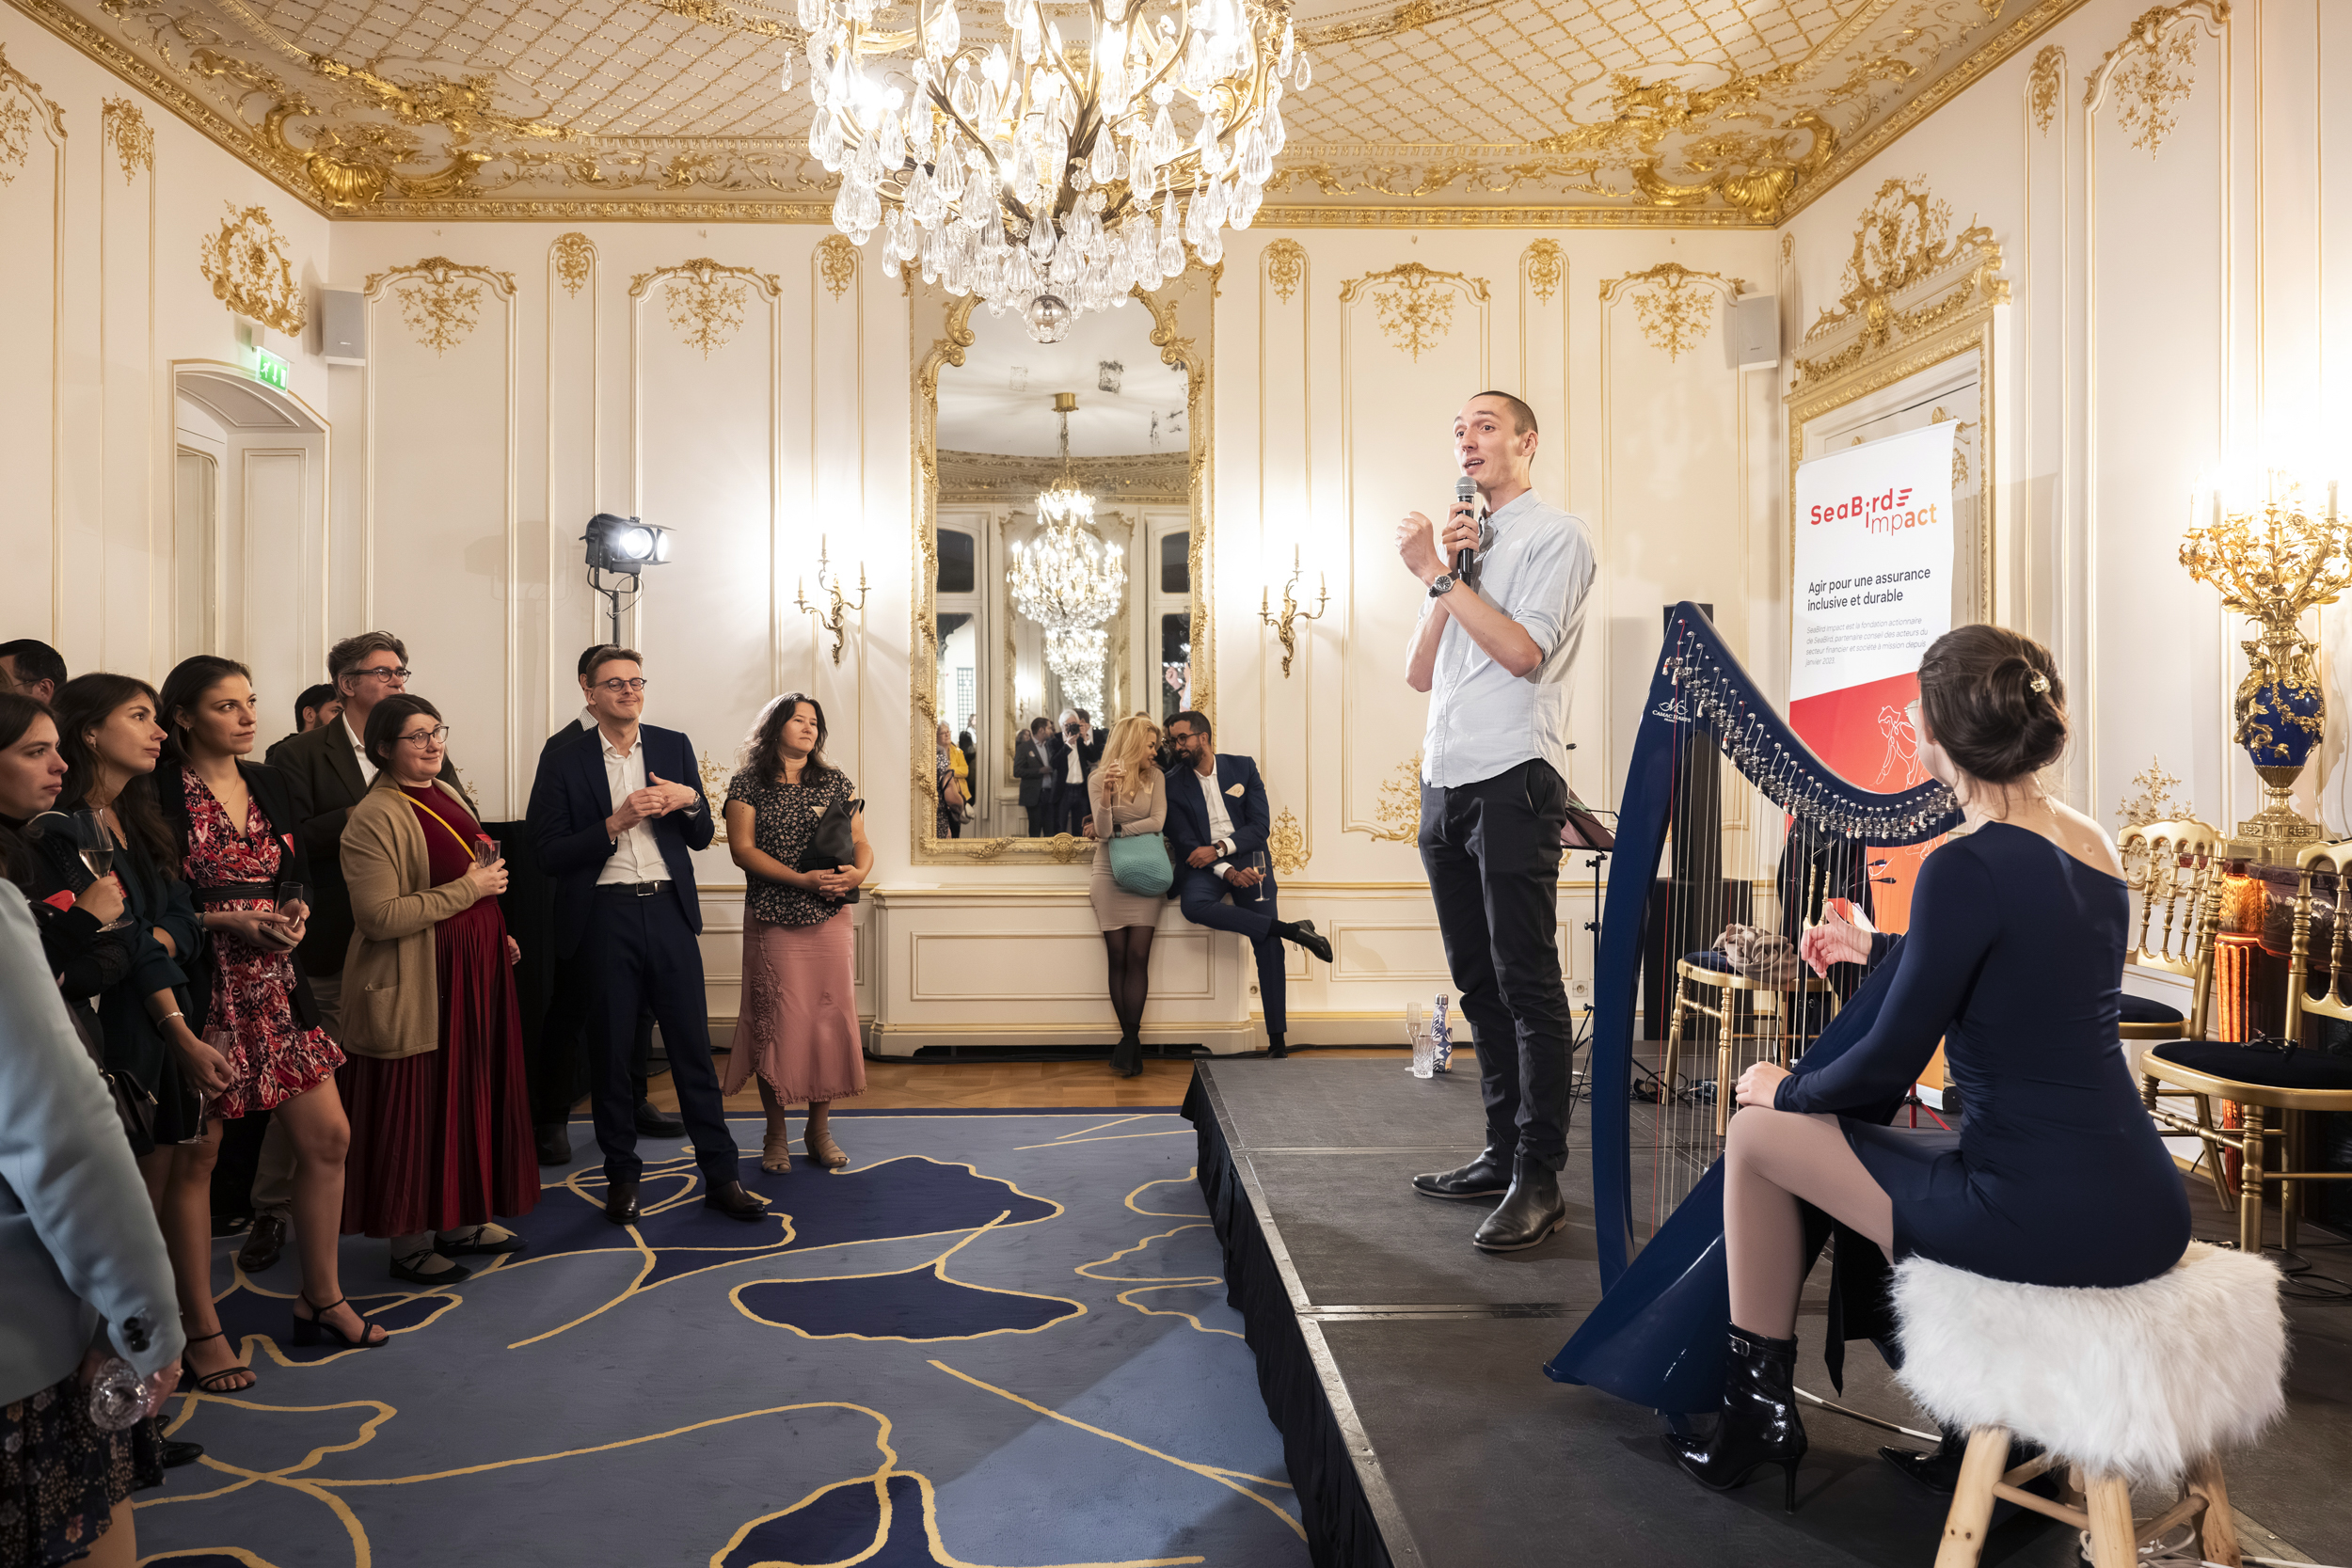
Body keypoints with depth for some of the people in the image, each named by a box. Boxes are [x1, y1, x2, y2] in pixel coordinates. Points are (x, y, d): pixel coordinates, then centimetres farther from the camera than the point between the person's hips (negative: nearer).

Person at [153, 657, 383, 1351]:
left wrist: (294, 911, -3)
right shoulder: (161, 793, -8)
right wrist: (227, 922, -18)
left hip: (274, 987, 6)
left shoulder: (267, 783, 11)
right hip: (204, 992, -6)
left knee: (328, 1137, 5)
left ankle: (321, 1297, 20)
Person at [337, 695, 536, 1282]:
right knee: (418, 1106, 2)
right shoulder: (375, 818, -15)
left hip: (477, 970, 8)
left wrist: (498, 936, 13)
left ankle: (462, 1220, 28)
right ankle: (409, 1242, 16)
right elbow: (378, 916, -23)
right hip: (419, 985, -8)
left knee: (473, 1095, 14)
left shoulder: (449, 794, 11)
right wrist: (468, 890, -19)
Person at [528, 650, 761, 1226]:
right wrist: (615, 823, -14)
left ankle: (720, 1176, 10)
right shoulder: (563, 763, 2)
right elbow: (549, 855, -4)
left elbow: (701, 838, 12)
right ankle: (621, 1176, 23)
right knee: (609, 1049, 8)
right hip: (603, 915, -1)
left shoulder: (674, 747, 10)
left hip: (668, 911, 2)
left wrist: (689, 801, -8)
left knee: (692, 1044, 2)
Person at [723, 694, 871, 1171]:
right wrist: (803, 880, -17)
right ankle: (777, 1133, 14)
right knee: (775, 1024, 1)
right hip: (772, 922, -2)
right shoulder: (747, 785, 3)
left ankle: (819, 1129, 16)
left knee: (830, 1021, 2)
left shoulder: (836, 783, 11)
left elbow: (862, 843, 10)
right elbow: (742, 848, -6)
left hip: (830, 919, 2)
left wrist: (858, 872, -14)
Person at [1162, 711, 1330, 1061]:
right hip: (1205, 866, 0)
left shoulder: (1243, 767, 6)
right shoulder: (1173, 784, 4)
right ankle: (1291, 930, -26)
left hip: (1247, 859, 0)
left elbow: (1261, 825, 0)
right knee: (1193, 905, -34)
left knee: (1268, 946, -12)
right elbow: (1183, 843, -2)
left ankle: (1277, 1041, -7)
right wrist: (1227, 872, -16)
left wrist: (1219, 849, -15)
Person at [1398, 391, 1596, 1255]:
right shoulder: (1458, 543, 21)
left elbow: (1521, 650, -15)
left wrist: (1437, 572, -10)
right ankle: (1502, 1152, 21)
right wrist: (1446, 572, 1)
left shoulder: (1556, 535, -1)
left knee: (1526, 982, -7)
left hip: (1513, 779, -8)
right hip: (1445, 783, 8)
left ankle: (1538, 1180, -2)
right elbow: (1419, 673, 12)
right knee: (1478, 982, 11)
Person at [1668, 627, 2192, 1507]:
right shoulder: (2093, 844, 7)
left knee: (1756, 1133, 7)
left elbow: (1887, 1067, -13)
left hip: (2044, 1218, -9)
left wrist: (1786, 1091, 6)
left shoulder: (1968, 867, -19)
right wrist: (1877, 954, 31)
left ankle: (1758, 1411, 21)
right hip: (2146, 1209, 9)